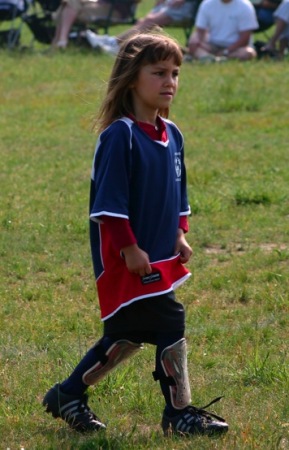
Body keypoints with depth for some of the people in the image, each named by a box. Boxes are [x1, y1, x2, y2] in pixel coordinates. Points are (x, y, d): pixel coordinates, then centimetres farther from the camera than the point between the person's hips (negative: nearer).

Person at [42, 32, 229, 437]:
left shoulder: (171, 134, 9)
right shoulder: (119, 135, -16)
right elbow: (109, 200, -18)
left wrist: (179, 234, 11)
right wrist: (130, 248, -19)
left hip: (160, 255, 9)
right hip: (128, 258, -9)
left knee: (128, 335, 14)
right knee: (170, 323, -10)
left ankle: (68, 396, 25)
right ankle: (179, 412, 1)